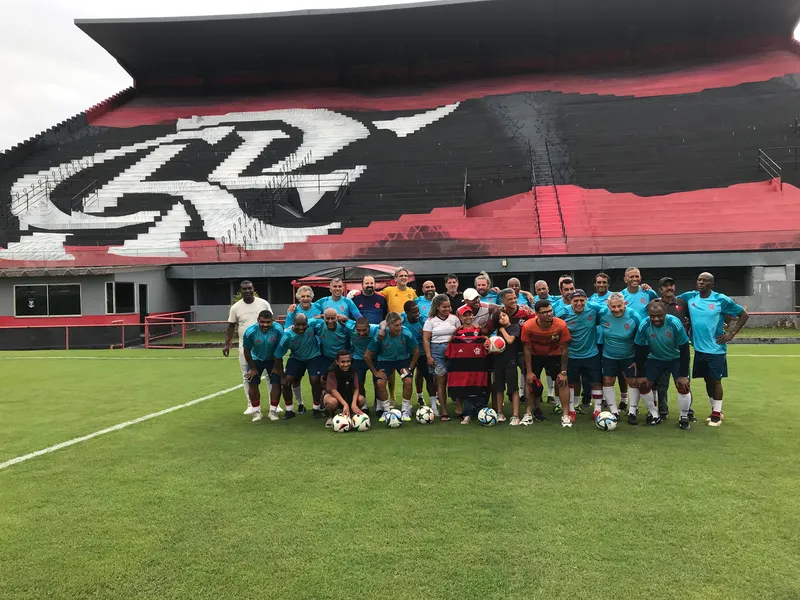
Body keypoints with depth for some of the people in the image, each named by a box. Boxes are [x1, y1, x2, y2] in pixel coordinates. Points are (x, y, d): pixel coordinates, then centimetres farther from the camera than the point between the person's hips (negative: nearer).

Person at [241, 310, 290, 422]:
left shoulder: (278, 329, -31)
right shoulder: (250, 332, -29)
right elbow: (247, 351, -13)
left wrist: (277, 367, -8)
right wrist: (253, 368, -6)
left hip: (273, 359, 0)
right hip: (256, 359, 0)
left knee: (277, 383, -8)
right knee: (252, 383, -5)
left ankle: (273, 411, 8)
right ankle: (256, 411, 11)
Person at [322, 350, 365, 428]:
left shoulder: (352, 371, -11)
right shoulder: (332, 371, -22)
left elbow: (356, 389, -16)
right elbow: (333, 390, -29)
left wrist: (353, 404, -34)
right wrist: (345, 404, -42)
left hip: (348, 396, 4)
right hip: (333, 395, -3)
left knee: (361, 399, -26)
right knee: (332, 402, -40)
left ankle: (349, 414, 4)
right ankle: (331, 417, -3)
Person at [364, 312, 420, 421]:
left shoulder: (407, 334, -25)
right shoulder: (379, 337, -26)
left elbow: (416, 351, -8)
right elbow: (367, 356, -13)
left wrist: (410, 368, -8)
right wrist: (375, 372, -9)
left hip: (403, 359, 0)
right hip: (385, 360, 0)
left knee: (408, 381, -21)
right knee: (380, 383, -20)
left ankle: (405, 410, 0)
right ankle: (386, 410, 1)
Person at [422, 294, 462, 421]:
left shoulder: (454, 318, 8)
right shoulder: (431, 321, 4)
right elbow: (426, 340, 0)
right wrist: (428, 356, -6)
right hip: (437, 351, -1)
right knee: (441, 382, 0)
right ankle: (443, 411, 3)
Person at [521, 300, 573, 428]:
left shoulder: (561, 325, -29)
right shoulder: (528, 326, -29)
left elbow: (564, 349, -17)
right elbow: (527, 349, -15)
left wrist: (563, 372, -14)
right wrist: (529, 372, -13)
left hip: (555, 355, 0)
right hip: (534, 356, 0)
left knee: (562, 381, -8)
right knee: (530, 382, -1)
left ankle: (565, 415, 2)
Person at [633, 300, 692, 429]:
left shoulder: (675, 324, -29)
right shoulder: (644, 326, -25)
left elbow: (684, 350, -21)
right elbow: (640, 351, -13)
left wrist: (683, 375, -20)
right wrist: (641, 375, -11)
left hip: (676, 359, -2)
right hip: (655, 358, 2)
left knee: (683, 386, -16)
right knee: (643, 385, -6)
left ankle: (684, 417, 6)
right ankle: (654, 415, 14)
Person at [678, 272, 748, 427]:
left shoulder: (721, 300, -10)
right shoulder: (690, 297, 0)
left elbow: (744, 315, -2)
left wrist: (731, 334, -9)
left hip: (716, 349, -4)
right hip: (699, 348, 4)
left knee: (715, 381, 3)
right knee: (707, 380, 14)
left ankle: (717, 413, 16)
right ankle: (715, 410, 29)